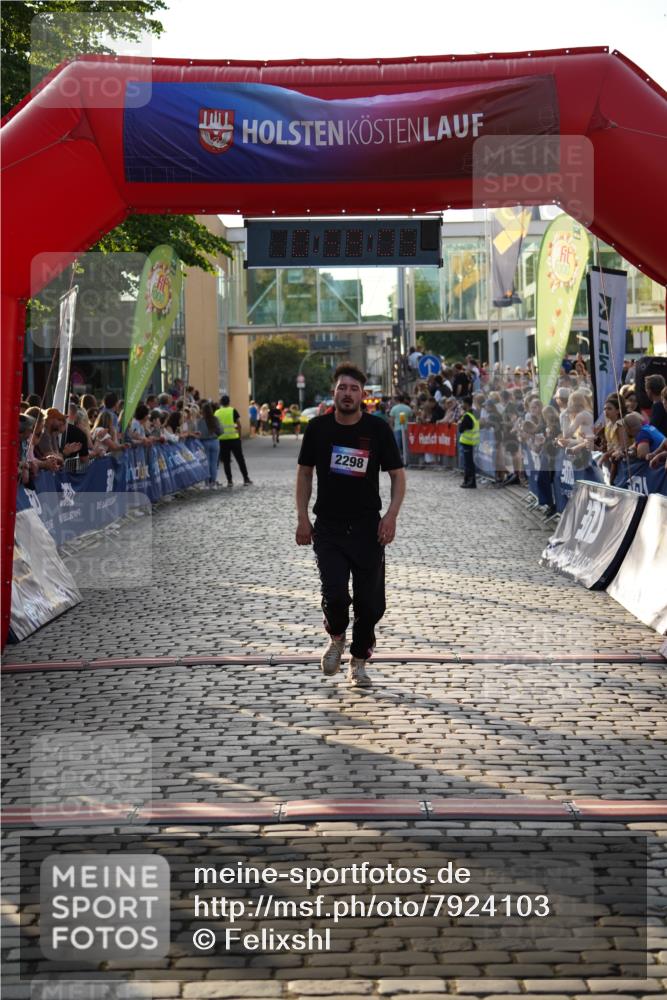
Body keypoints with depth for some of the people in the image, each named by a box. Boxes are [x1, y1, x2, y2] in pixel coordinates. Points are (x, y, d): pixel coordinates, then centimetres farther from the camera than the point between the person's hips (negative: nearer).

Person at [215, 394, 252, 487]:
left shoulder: (217, 413, 5)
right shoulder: (233, 411, -1)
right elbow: (239, 424, -5)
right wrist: (239, 434, 6)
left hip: (222, 440, 2)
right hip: (234, 438, -2)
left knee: (226, 461, 8)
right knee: (240, 459, 5)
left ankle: (229, 481, 6)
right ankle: (246, 479, 6)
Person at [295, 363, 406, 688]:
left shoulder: (378, 429, -3)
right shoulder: (318, 428, 1)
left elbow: (398, 475, 3)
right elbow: (304, 472, 11)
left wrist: (391, 516, -11)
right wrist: (302, 517, 3)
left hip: (367, 527, 0)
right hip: (328, 526, 0)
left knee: (369, 601, 3)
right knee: (334, 593, -15)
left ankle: (358, 663, 23)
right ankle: (336, 638, 18)